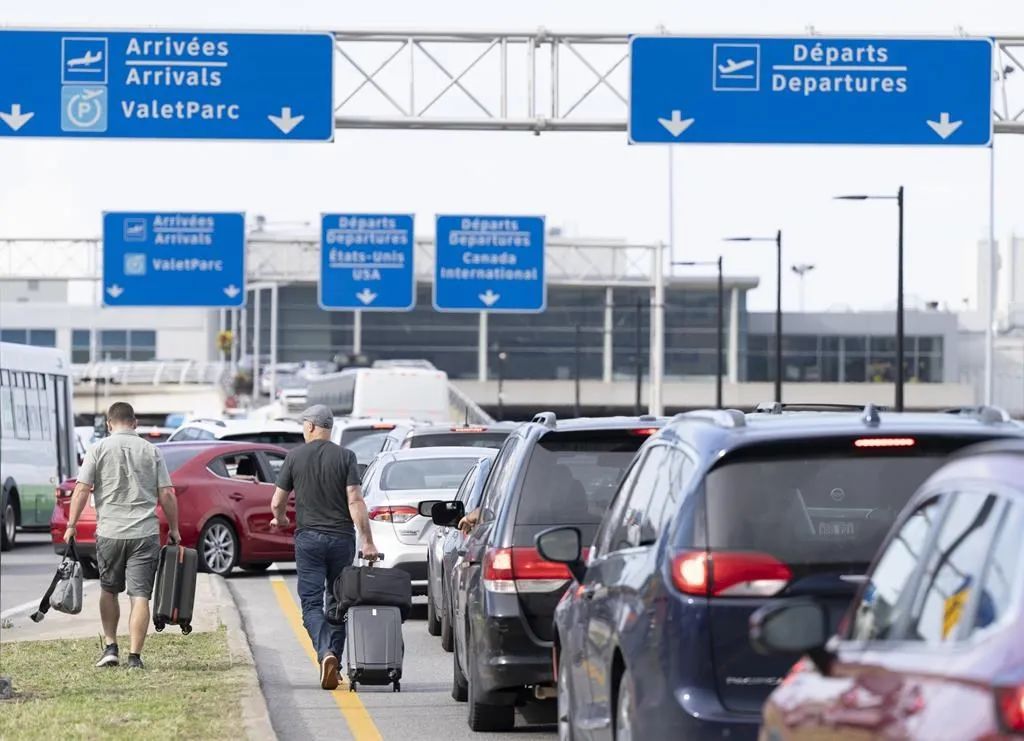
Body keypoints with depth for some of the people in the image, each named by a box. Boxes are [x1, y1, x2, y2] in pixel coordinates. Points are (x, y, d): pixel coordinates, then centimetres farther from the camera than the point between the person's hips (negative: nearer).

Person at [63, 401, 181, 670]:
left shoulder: (99, 449, 0)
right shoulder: (151, 451, 5)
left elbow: (82, 489, -5)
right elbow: (166, 494, 3)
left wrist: (72, 524, 2)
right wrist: (173, 529, 13)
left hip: (109, 532, 0)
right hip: (146, 533, 0)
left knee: (109, 590, 19)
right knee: (140, 595, -2)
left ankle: (111, 647, 15)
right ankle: (134, 657, -8)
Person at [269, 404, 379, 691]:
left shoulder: (294, 457, 1)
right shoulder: (345, 457, 0)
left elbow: (277, 502, 5)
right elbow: (355, 501, -8)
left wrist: (280, 519, 28)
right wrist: (367, 541, -8)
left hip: (308, 538, -1)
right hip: (342, 538, 1)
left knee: (312, 603, -3)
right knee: (337, 602, 13)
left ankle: (325, 653, -27)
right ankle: (333, 663, 13)